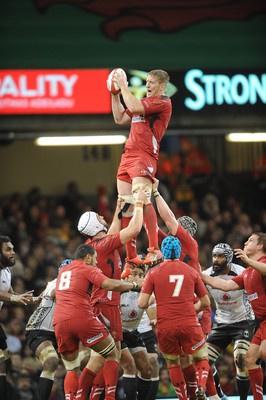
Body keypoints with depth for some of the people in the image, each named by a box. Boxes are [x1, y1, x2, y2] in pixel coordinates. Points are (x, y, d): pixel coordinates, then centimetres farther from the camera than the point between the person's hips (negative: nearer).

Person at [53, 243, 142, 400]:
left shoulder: (62, 271, 27)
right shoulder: (88, 269, 8)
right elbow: (109, 284, -8)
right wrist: (133, 285, 4)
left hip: (59, 322, 5)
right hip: (82, 318, -5)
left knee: (72, 369, 16)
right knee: (113, 354, 10)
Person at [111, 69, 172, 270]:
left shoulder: (163, 102, -4)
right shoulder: (143, 102, 25)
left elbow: (135, 107, -16)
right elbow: (120, 118, 29)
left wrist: (123, 85, -6)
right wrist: (115, 94, 21)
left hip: (145, 156, -9)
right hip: (128, 156, 9)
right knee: (126, 206, 4)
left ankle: (154, 249, -27)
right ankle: (132, 258, 7)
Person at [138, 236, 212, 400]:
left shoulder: (153, 273, 3)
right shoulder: (191, 271, 7)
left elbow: (142, 304, -3)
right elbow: (205, 302, 13)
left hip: (165, 327, 0)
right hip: (189, 324, 0)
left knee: (173, 363, 20)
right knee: (202, 359, 17)